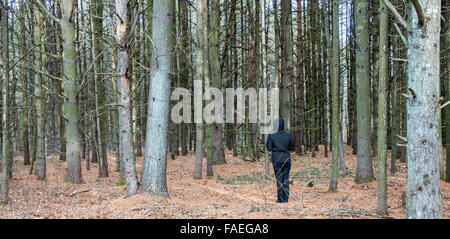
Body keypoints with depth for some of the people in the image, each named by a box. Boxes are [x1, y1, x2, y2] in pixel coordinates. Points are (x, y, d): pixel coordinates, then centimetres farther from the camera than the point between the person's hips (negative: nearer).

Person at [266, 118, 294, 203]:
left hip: (276, 158, -2)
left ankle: (280, 199, 1)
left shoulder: (272, 136, -8)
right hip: (286, 158, 2)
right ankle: (286, 198, 8)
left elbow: (269, 148, -6)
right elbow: (291, 147, 6)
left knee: (279, 179, 2)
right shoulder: (288, 135, -2)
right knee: (286, 178, 8)